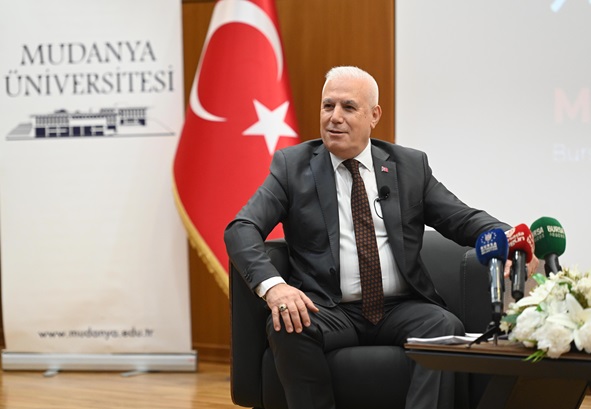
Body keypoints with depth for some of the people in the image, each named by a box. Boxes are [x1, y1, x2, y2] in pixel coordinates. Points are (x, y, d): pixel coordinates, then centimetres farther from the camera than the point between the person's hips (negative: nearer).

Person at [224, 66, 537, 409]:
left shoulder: (411, 165, 13)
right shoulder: (292, 164, 7)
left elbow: (463, 220, 11)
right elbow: (241, 229, -4)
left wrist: (505, 237, -13)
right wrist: (272, 285, -24)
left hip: (400, 311, 1)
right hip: (330, 311, -1)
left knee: (447, 327, -29)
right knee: (286, 327, -32)